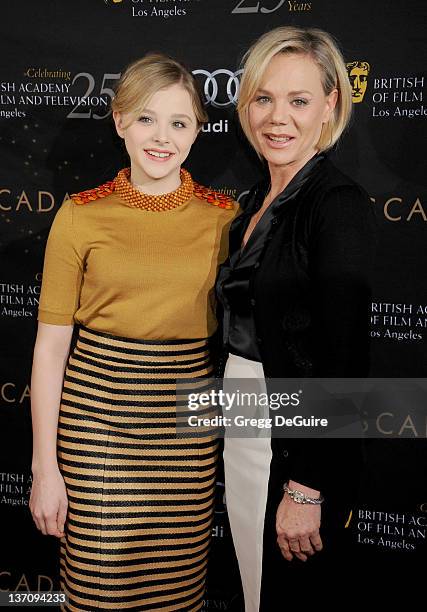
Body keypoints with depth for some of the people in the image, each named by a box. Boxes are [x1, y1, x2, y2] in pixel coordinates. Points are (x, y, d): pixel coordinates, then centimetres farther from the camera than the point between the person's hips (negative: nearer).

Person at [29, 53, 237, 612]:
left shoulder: (224, 216, 2)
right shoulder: (80, 215, -3)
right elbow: (51, 343, -2)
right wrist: (44, 466, -3)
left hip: (188, 418, 2)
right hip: (97, 409, -1)